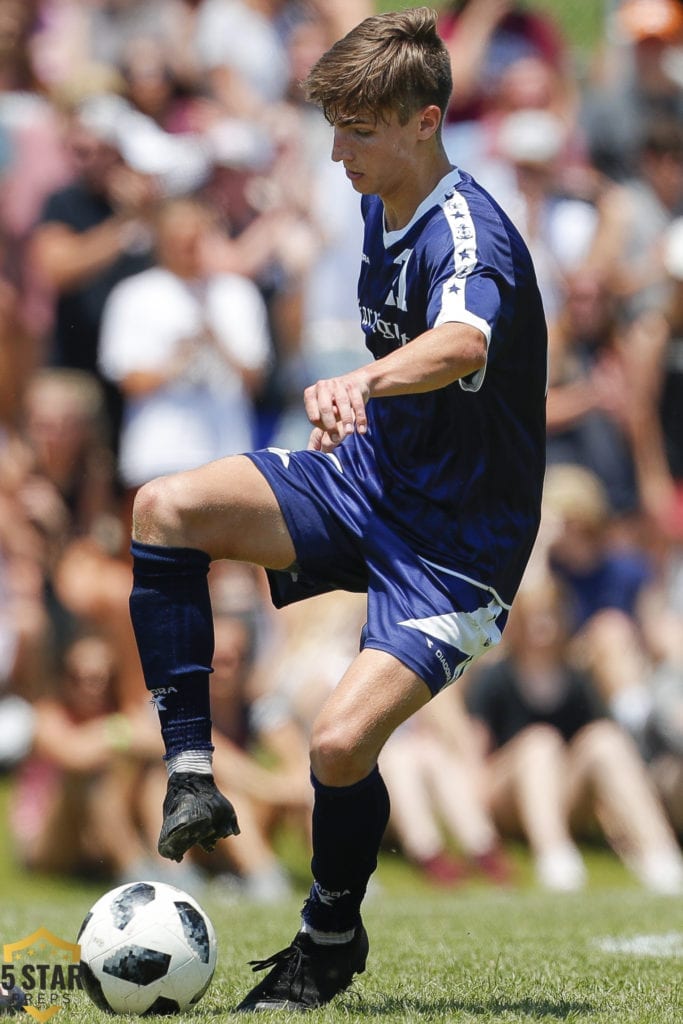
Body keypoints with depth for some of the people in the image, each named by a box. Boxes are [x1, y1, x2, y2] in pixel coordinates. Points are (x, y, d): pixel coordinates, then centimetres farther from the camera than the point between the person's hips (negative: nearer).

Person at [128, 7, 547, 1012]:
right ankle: (191, 771, -11)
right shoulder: (380, 209, 3)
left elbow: (462, 342, -50)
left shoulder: (470, 233, -25)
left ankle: (333, 938, 8)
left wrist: (359, 383, -67)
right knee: (165, 509, -15)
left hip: (456, 542, -8)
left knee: (342, 741, -21)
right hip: (370, 476, 8)